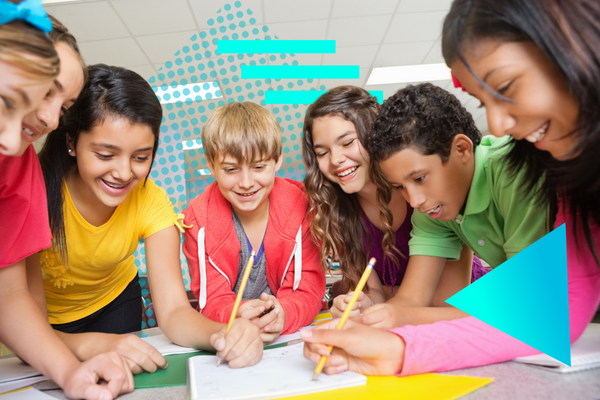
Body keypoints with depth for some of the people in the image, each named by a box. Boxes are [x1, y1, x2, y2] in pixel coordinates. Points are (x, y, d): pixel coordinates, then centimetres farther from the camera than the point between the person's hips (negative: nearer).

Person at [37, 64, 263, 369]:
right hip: (39, 318, 0)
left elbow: (172, 310, -29)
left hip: (113, 303, 1)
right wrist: (94, 345, -51)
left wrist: (221, 335, -50)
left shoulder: (150, 202, -25)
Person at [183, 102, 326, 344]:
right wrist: (237, 316, -31)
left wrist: (283, 314, -32)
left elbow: (309, 290, -10)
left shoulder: (301, 208, -10)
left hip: (292, 333, 0)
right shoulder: (199, 220, -8)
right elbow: (213, 300, -9)